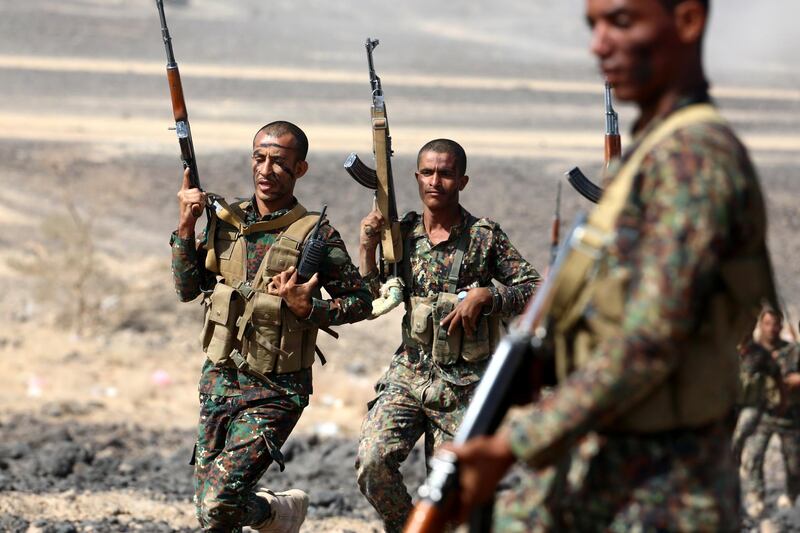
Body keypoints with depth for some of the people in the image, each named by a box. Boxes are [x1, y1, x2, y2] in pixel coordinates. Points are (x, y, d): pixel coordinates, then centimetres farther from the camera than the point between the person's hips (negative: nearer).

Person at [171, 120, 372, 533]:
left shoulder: (316, 236, -9)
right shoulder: (225, 220, 5)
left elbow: (361, 302, -3)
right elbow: (187, 289, 6)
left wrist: (308, 309, -19)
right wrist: (186, 227, -4)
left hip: (274, 393, -5)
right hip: (218, 380, 5)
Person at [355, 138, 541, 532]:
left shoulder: (485, 237, -3)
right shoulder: (402, 233, 6)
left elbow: (535, 291, -3)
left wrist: (486, 296, -18)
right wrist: (367, 246, -4)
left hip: (463, 384, -2)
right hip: (408, 374, 2)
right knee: (372, 460, -18)